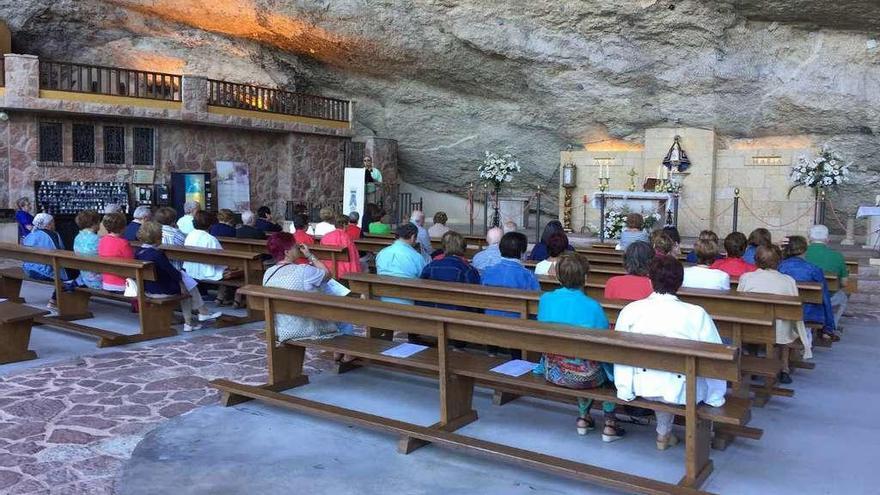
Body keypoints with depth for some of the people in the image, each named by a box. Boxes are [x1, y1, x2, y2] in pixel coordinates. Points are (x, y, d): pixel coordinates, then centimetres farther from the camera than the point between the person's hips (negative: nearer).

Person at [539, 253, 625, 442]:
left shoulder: (545, 299, -6)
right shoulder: (592, 306, -18)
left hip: (551, 373, 4)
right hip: (581, 375, -4)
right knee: (610, 366, 27)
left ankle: (583, 418, 37)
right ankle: (609, 425, 31)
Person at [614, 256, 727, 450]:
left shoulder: (630, 310, -10)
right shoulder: (696, 314, -15)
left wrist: (625, 390, 7)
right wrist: (715, 398, 4)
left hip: (643, 387, 3)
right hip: (682, 391, -2)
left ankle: (664, 434, 43)